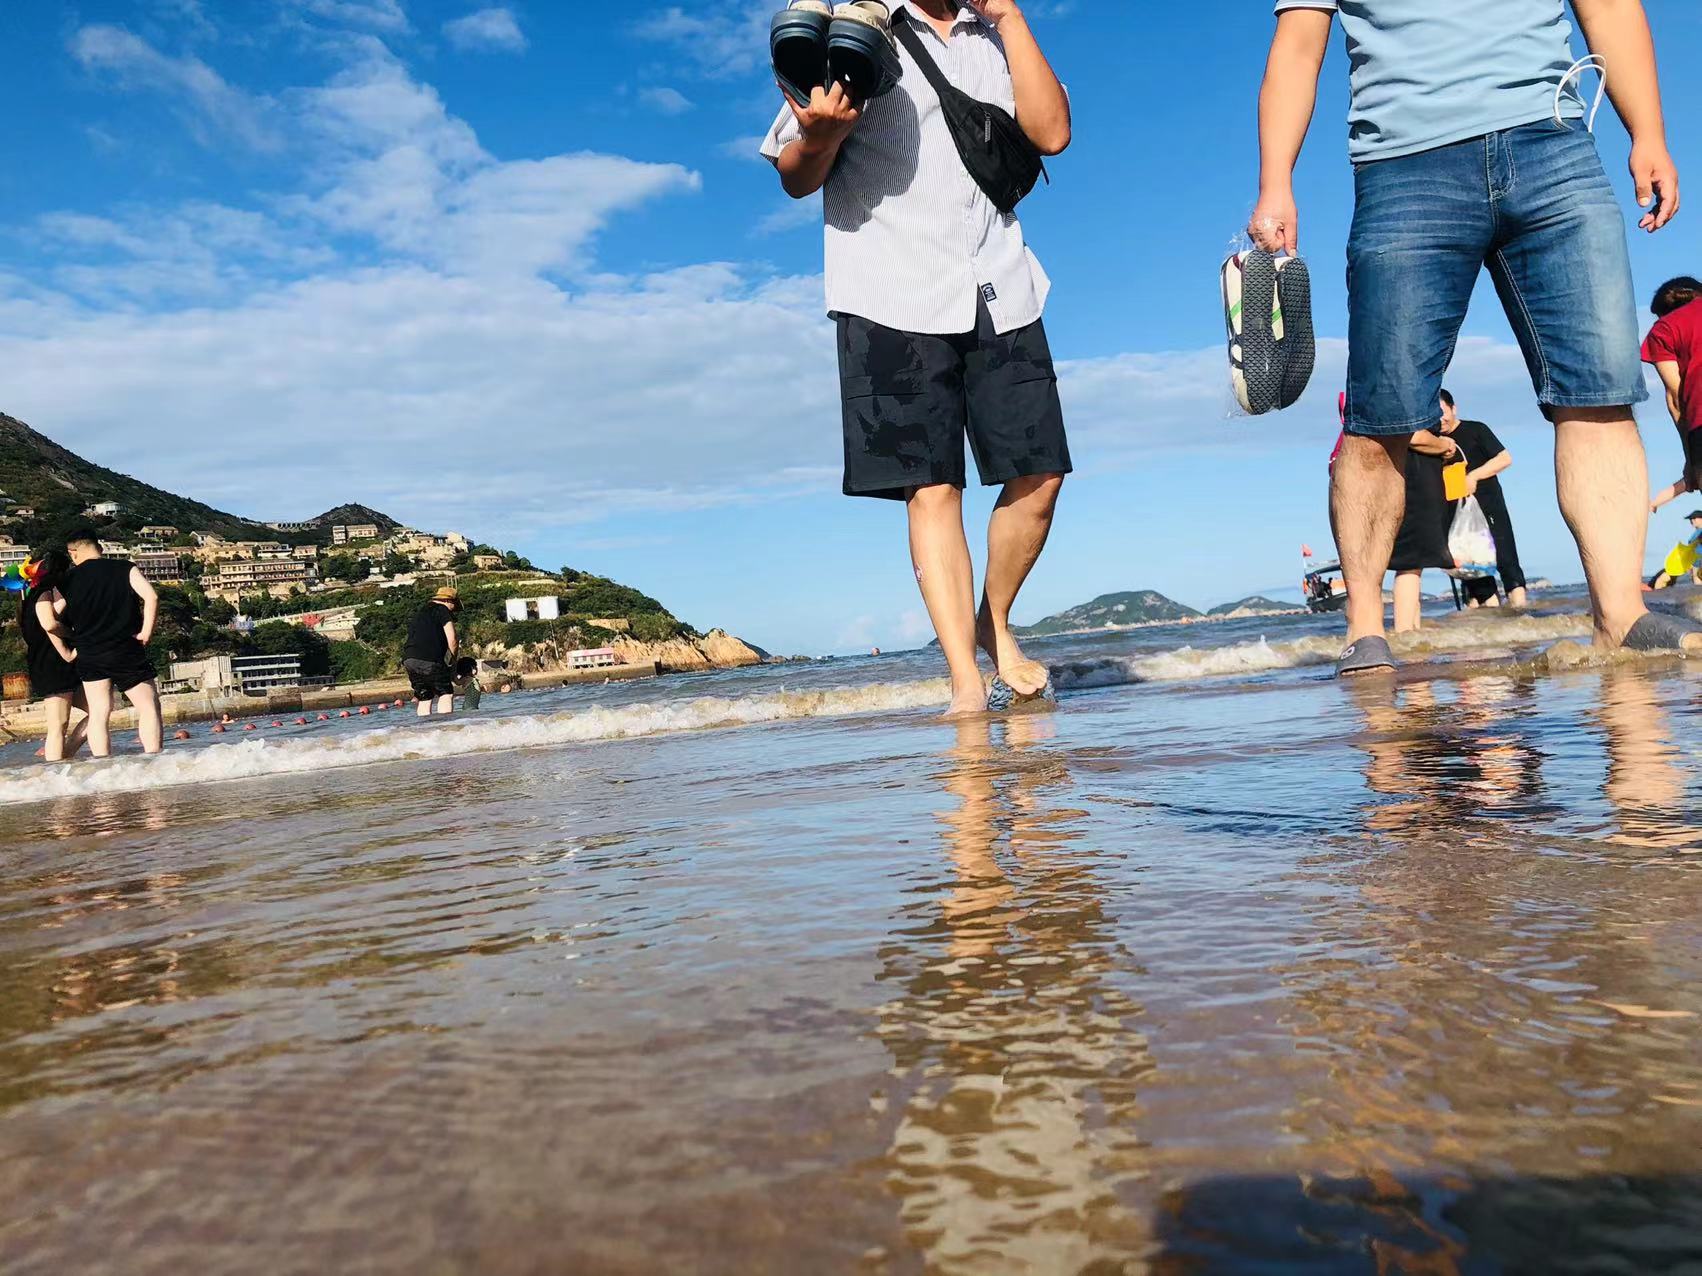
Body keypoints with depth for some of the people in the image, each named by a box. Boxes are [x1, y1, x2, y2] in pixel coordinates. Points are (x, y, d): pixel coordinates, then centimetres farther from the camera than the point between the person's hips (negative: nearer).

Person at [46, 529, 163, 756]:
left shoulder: (67, 581, 4)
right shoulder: (125, 569, 0)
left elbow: (50, 624, -1)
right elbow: (151, 597, -15)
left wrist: (74, 634, 17)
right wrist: (146, 632, -8)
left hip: (89, 655, 2)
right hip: (127, 651, -2)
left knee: (98, 714, 4)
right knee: (149, 707, 3)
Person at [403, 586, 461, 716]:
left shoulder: (421, 612, 28)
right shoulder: (443, 611, 3)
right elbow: (452, 640, -6)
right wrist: (452, 659, 11)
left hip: (409, 659, 7)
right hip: (429, 660, -7)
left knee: (424, 697, 12)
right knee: (446, 693, -4)